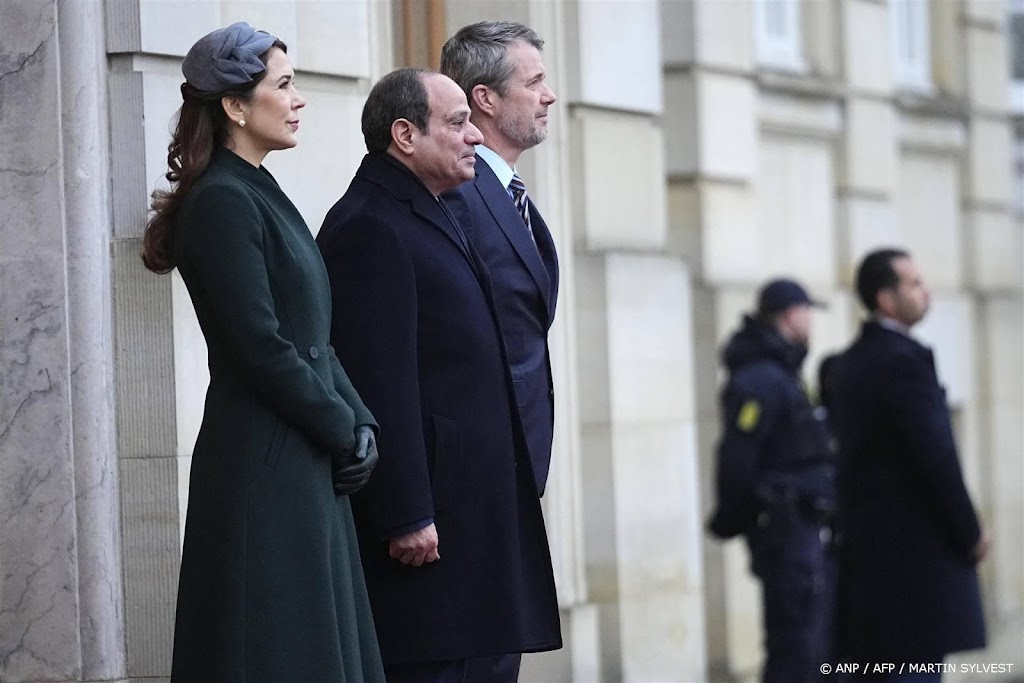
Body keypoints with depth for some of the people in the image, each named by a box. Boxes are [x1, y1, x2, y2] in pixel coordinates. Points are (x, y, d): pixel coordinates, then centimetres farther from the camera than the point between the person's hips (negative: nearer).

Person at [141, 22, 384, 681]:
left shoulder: (261, 194, 15)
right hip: (264, 467, -10)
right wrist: (346, 430, -9)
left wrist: (360, 421, 2)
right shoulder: (221, 202, -14)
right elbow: (261, 348, -19)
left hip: (309, 465, 10)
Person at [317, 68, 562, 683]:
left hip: (482, 513, 10)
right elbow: (380, 384, -20)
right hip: (430, 513, -10)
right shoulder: (371, 227, -14)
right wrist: (405, 516, -22)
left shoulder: (430, 215, 19)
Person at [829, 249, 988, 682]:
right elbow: (936, 456, -19)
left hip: (866, 542, 9)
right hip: (916, 544, -9)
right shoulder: (905, 360, -16)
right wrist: (970, 533, -9)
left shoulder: (847, 364, 13)